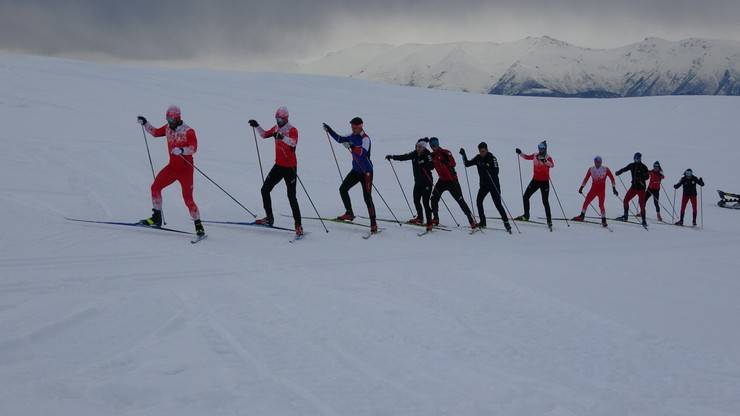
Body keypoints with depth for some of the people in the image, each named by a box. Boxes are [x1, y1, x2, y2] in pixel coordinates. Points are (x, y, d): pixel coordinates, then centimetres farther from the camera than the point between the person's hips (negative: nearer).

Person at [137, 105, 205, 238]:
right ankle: (157, 218, 8)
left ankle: (199, 226, 2)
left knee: (188, 199, -9)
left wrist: (181, 150, -43)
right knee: (155, 187, -5)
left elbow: (193, 148, -26)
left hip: (185, 169, -6)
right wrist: (145, 123, 11)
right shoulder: (168, 128, 5)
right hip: (172, 167, 6)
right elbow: (155, 132, 22)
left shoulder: (188, 131, -15)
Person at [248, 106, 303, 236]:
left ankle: (298, 225, -3)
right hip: (279, 166, 8)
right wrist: (257, 126, 5)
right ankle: (269, 218, 21)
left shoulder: (292, 130, -15)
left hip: (290, 167, -7)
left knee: (291, 196, -9)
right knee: (265, 190, 8)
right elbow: (264, 134, 21)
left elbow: (293, 143, -36)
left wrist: (282, 137, -53)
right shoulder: (276, 128, 7)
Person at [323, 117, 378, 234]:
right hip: (356, 170, 8)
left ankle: (373, 224, -7)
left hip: (366, 172, -8)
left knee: (367, 198, -11)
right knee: (343, 189, 9)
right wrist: (329, 130, 12)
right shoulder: (352, 136, 5)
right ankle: (349, 213, 23)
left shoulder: (365, 139, -19)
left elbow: (363, 152, -37)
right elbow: (340, 139, 19)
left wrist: (350, 146, -44)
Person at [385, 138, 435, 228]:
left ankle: (429, 223, -7)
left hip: (426, 181, -7)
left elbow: (432, 166, -23)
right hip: (418, 181, 7)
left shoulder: (427, 154, -12)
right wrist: (392, 157, 1)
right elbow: (404, 157, 7)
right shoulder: (415, 154, 5)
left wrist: (423, 164, -36)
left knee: (425, 202, -10)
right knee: (416, 200, 14)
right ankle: (420, 218, 35)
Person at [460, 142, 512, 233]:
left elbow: (496, 171, -22)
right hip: (483, 184, 5)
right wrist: (464, 155, -8)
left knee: (498, 204, -9)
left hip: (494, 184, -5)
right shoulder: (478, 158, 2)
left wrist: (487, 168, -36)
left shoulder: (492, 158, -14)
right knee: (478, 201, -6)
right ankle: (482, 222, 7)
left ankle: (506, 223, -3)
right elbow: (467, 164, 5)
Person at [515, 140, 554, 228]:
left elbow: (552, 165, -32)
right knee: (525, 197, 8)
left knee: (545, 201, -8)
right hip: (535, 180, 6)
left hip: (544, 182, -6)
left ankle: (549, 221, -2)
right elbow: (527, 157, 18)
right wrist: (520, 153, 2)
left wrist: (545, 161, -50)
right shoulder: (535, 155, 2)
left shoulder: (548, 158, -13)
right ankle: (526, 216, 25)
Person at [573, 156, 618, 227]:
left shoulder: (606, 169, -6)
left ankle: (604, 220, -5)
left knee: (601, 205, -14)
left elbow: (612, 178, 0)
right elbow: (586, 179, 11)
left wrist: (614, 188, -5)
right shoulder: (591, 169, 1)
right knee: (586, 202, 3)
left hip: (602, 190, -3)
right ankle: (582, 216, 22)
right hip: (593, 189, 3)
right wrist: (581, 187, 10)